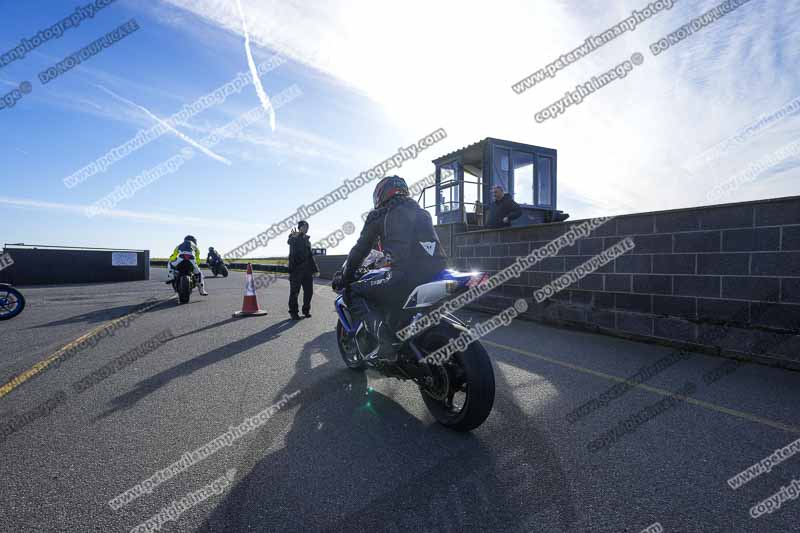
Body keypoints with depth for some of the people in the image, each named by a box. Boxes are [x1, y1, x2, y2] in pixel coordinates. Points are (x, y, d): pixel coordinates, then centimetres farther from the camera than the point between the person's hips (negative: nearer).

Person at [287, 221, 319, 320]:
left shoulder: (307, 239, 19)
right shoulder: (294, 237, -1)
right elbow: (290, 241, -24)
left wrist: (315, 269, 19)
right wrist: (294, 236, -47)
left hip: (307, 270, 6)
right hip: (296, 269, -6)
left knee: (309, 291, 8)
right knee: (294, 292, -1)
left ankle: (306, 310, 21)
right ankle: (293, 312, 9)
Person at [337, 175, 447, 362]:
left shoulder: (379, 214, 11)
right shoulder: (422, 212, 28)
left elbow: (361, 249, 14)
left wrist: (346, 278, 27)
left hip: (405, 279, -7)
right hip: (438, 276, 7)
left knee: (353, 293, 11)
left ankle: (386, 341, -8)